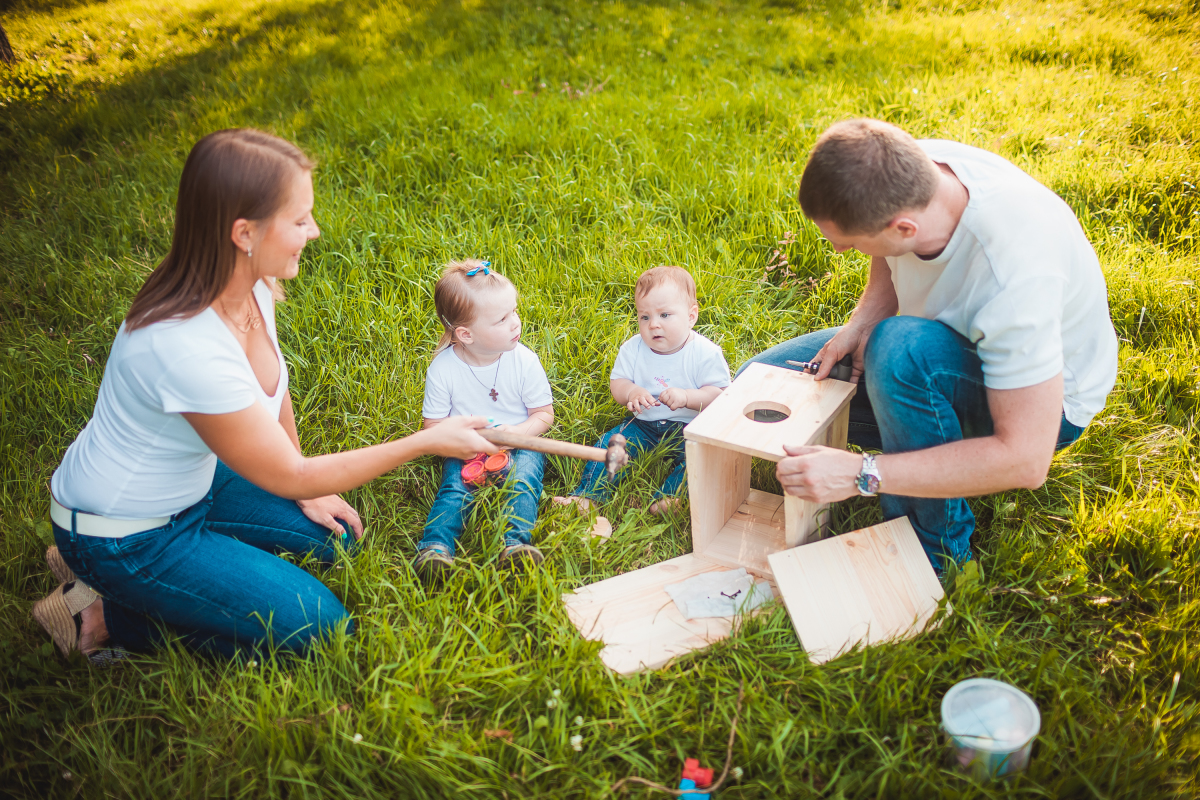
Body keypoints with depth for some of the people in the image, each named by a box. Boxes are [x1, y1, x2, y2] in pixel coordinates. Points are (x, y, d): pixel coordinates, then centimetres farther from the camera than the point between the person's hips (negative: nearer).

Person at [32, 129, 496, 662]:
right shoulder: (185, 346, -37)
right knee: (315, 627, -11)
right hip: (122, 533, -8)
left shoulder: (253, 285, -12)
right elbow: (290, 476, -25)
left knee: (336, 536, 10)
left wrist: (305, 492, 13)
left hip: (192, 484, 8)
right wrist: (427, 443, -22)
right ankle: (103, 615, 2)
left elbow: (272, 393, 8)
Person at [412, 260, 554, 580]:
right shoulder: (443, 369, -12)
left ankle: (515, 541, -42)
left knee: (524, 479, -28)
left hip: (519, 445, 0)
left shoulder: (525, 361, -10)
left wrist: (517, 432, -22)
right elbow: (434, 426, -3)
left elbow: (544, 415, -2)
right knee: (454, 486, -25)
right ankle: (435, 545, -32)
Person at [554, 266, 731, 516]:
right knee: (610, 443, -15)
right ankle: (587, 496, -16)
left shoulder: (706, 353, -12)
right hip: (643, 423, 3)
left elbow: (718, 393, -14)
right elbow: (616, 382, 4)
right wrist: (631, 392, -20)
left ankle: (669, 497, -40)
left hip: (688, 427, -3)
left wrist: (686, 397, -31)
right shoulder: (633, 349, -1)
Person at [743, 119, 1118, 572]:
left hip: (1045, 399, -7)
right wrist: (861, 324, -16)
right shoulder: (908, 168, -21)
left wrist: (860, 475, -37)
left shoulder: (1015, 277, -40)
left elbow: (1026, 461, -36)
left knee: (903, 349, -40)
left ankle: (934, 546, -18)